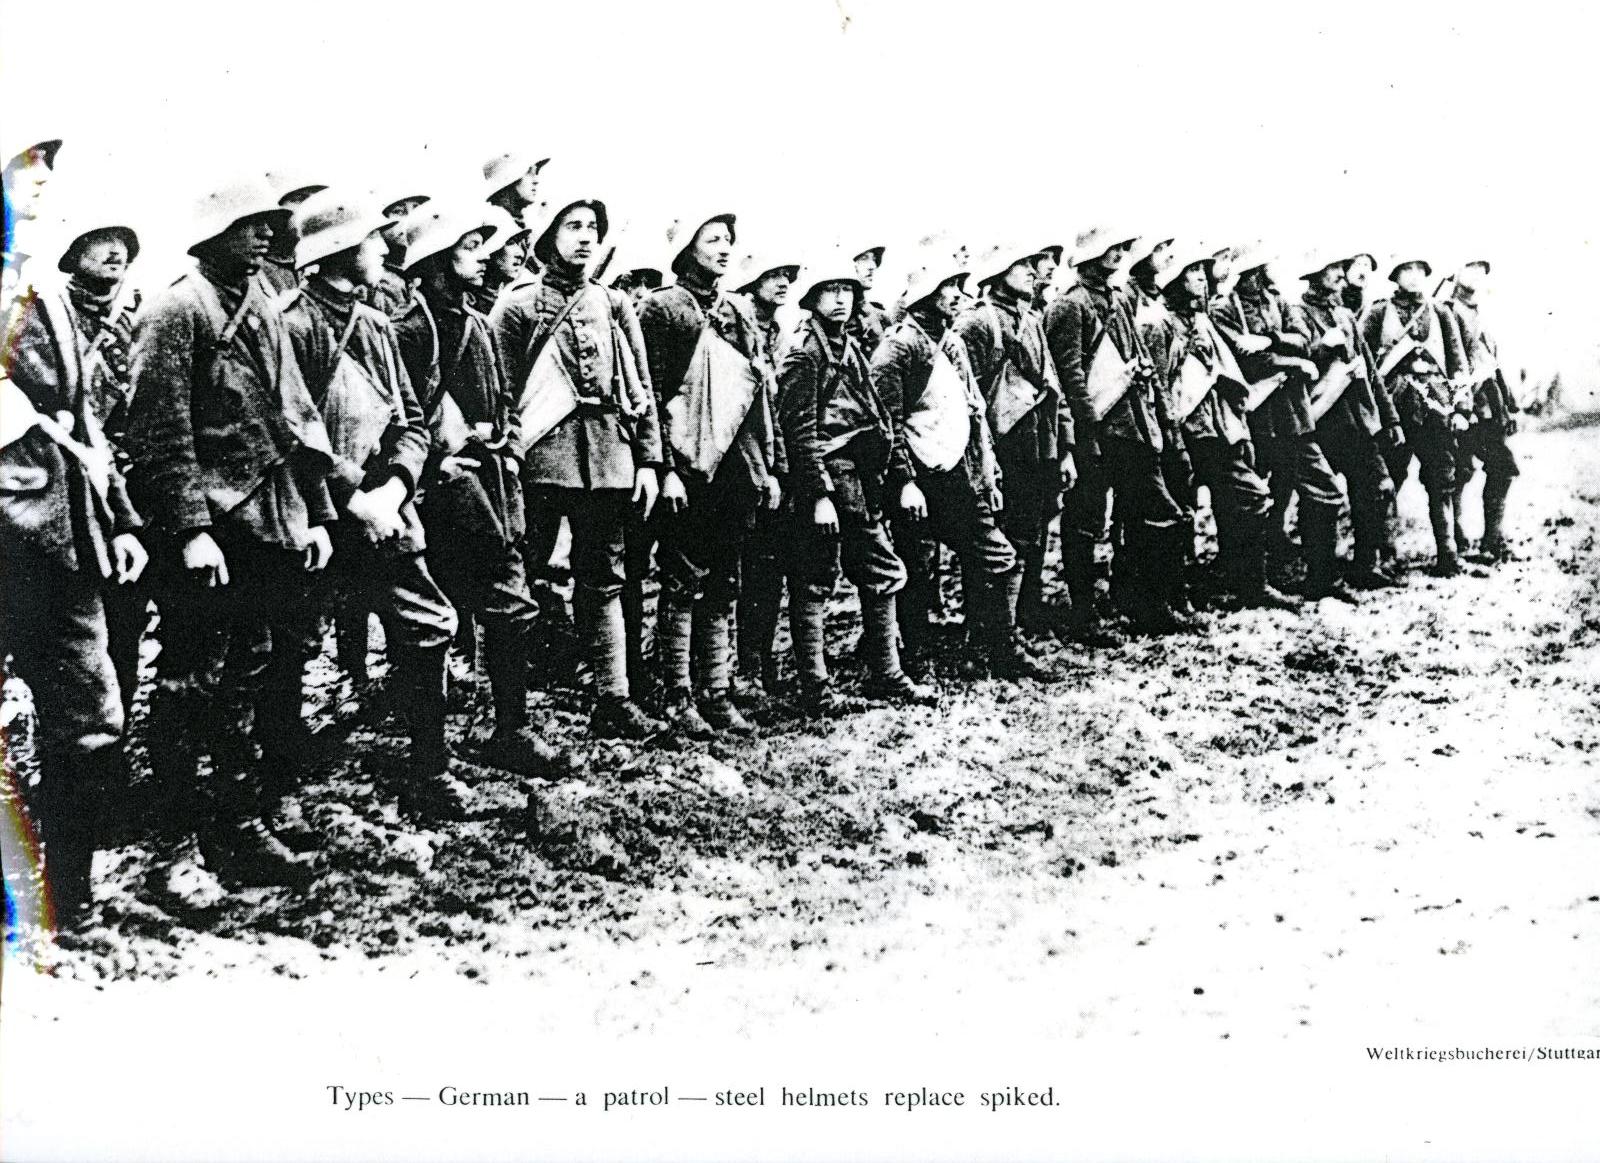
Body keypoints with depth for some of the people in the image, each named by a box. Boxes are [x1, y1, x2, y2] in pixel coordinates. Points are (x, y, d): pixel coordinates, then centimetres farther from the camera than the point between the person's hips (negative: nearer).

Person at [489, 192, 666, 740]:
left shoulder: (616, 305, 16)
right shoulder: (516, 308, 5)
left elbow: (642, 390, 14)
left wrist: (649, 460, 7)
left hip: (611, 460, 3)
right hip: (545, 454, -3)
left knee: (603, 580, 5)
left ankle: (613, 700, 5)